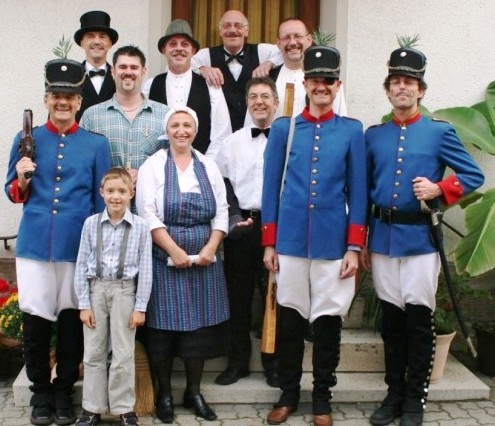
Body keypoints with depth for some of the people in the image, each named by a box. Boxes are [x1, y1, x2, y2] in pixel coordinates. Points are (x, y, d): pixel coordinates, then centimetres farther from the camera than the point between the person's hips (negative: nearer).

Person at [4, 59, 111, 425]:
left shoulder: (97, 144, 4)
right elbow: (14, 195, 11)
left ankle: (64, 393, 23)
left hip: (78, 247, 0)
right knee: (35, 322, 4)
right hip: (34, 245, 1)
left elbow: (102, 202, 6)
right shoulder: (27, 140, 6)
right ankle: (40, 392, 22)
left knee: (72, 322, 6)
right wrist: (22, 179, -11)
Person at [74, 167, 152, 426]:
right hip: (96, 289, 2)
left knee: (123, 355, 3)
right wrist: (83, 303, -2)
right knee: (93, 353, 9)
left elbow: (145, 269, -3)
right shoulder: (91, 223, 0)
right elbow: (81, 265, 1)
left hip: (124, 290, -2)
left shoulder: (140, 226, -4)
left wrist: (140, 306, -5)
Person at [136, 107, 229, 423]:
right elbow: (148, 214, -8)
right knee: (164, 326, 1)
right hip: (165, 259, -3)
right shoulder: (153, 165, -1)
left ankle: (194, 392, 21)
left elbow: (222, 212, 7)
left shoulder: (209, 166, 10)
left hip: (204, 260, 3)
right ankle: (164, 394, 16)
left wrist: (211, 248, -7)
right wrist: (174, 251, -16)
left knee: (200, 326, 7)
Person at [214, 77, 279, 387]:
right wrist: (231, 217, 1)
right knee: (238, 295, 7)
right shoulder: (233, 142, 10)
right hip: (240, 227, 3)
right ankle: (238, 362, 19)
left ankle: (274, 364, 17)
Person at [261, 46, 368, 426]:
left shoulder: (352, 130, 3)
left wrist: (354, 247, -2)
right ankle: (288, 393, 25)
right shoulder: (283, 128, 4)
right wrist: (269, 243, 2)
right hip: (291, 239, 1)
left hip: (333, 242, 0)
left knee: (328, 319, 7)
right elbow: (271, 187, 5)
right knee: (290, 318, 9)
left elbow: (357, 192, 3)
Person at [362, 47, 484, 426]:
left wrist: (438, 190, -17)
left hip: (420, 238, -3)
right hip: (382, 237, 3)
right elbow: (364, 191, 12)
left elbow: (474, 175, 0)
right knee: (391, 319, 10)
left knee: (418, 319, 2)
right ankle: (394, 395, 22)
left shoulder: (440, 132, 0)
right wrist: (361, 242, 10)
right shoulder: (373, 135, 9)